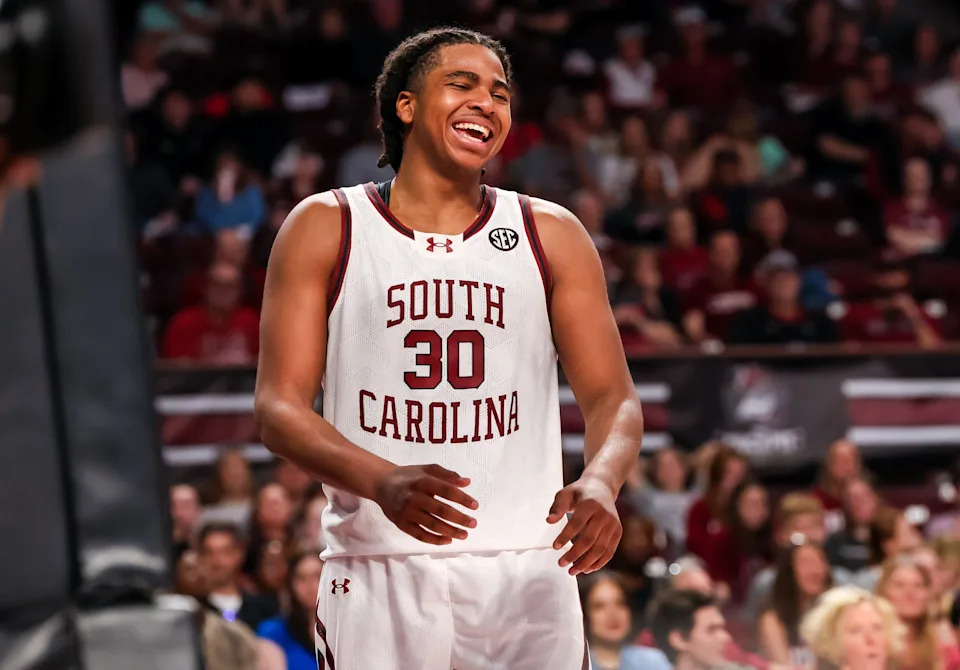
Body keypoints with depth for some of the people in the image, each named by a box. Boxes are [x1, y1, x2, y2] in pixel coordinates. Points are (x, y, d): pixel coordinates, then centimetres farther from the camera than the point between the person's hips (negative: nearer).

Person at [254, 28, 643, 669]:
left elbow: (613, 397, 5)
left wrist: (601, 484, -19)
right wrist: (382, 482, -23)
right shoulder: (325, 228, 4)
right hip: (379, 574, -2)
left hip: (528, 574, 2)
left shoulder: (552, 236, 10)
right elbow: (280, 405, -4)